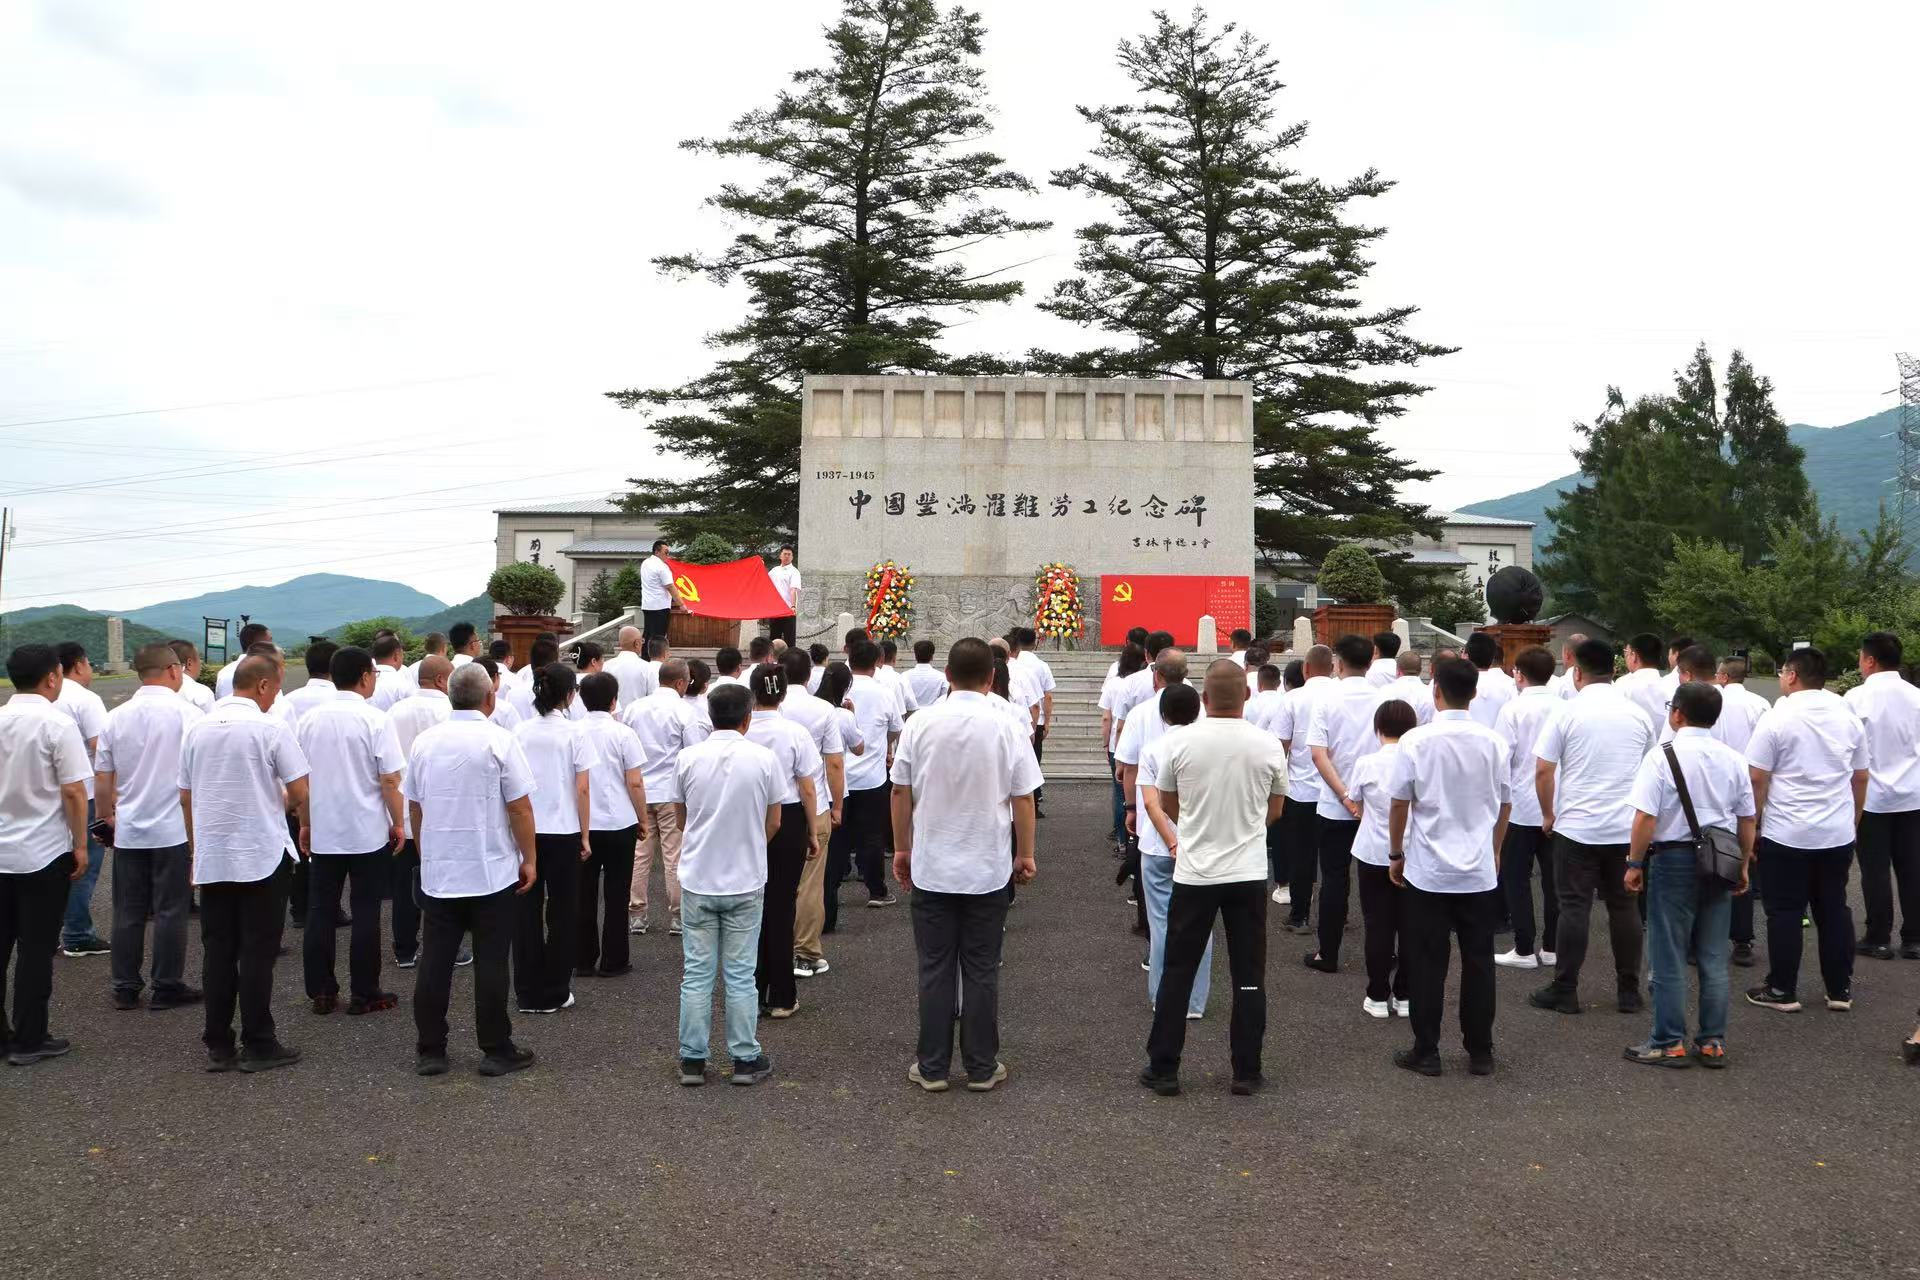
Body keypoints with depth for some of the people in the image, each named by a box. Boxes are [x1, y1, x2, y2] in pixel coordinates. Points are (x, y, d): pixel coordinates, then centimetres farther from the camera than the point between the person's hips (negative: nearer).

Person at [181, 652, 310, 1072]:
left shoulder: (198, 729, 7)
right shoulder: (271, 728, -10)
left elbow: (185, 797, 13)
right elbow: (299, 792, -10)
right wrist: (305, 823, 10)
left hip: (210, 858, 5)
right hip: (262, 856, -5)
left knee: (217, 951, 10)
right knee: (257, 953, 1)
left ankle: (218, 1046, 15)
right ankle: (258, 1045, 7)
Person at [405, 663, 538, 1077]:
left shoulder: (424, 741, 4)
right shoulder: (499, 741, -11)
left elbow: (414, 807, 12)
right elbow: (520, 808, -11)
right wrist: (530, 859, -1)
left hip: (436, 873, 4)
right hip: (493, 873, -4)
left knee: (434, 963, 10)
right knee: (491, 964, 3)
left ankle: (429, 1051, 16)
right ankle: (496, 1051, 10)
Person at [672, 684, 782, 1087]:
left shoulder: (688, 758, -5)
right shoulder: (764, 759, -8)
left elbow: (682, 817, 9)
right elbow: (773, 823, 2)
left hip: (697, 880, 1)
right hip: (745, 882, -1)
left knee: (696, 973, 9)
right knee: (740, 975, 7)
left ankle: (692, 1060, 15)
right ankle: (745, 1059, 14)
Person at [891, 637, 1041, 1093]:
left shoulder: (920, 724, -6)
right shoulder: (1007, 728, -10)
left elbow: (900, 791, 0)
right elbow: (1023, 799, -6)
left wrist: (901, 849, 13)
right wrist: (1025, 855, 8)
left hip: (930, 868, 1)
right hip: (989, 869, -1)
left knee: (935, 970, 10)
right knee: (981, 971, 9)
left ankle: (932, 1067, 17)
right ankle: (982, 1068, 18)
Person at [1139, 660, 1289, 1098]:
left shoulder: (1182, 742, -8)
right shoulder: (1268, 746, -7)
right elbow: (1274, 810, 8)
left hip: (1194, 873, 0)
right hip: (1248, 873, 1)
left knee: (1177, 973, 9)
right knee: (1248, 976, 11)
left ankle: (1163, 1069, 14)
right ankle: (1246, 1073, 17)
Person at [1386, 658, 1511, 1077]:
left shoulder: (1417, 741, -12)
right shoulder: (1494, 743, -2)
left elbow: (1399, 804, -7)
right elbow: (1504, 805, 8)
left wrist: (1396, 854, 7)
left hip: (1428, 871, -3)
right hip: (1480, 872, 3)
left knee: (1427, 964, 5)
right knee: (1478, 962, 11)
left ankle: (1426, 1052, 11)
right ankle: (1481, 1052, 18)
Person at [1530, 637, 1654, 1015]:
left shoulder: (1567, 713, -8)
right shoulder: (1638, 715, 4)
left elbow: (1543, 771, -9)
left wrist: (1548, 814, 5)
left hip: (1576, 827, -3)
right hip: (1627, 827, 4)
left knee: (1574, 908, 0)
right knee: (1625, 907, 11)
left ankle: (1564, 991, 5)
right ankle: (1628, 991, 16)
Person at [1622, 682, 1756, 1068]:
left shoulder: (1662, 757, -13)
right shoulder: (1733, 759, 3)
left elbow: (1646, 818, -18)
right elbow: (1747, 819, 8)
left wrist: (1635, 864, -8)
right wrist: (1743, 865, 19)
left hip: (1674, 859, -5)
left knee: (1669, 957, 4)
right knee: (1714, 957, 13)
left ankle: (1669, 1043, 9)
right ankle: (1713, 1042, 19)